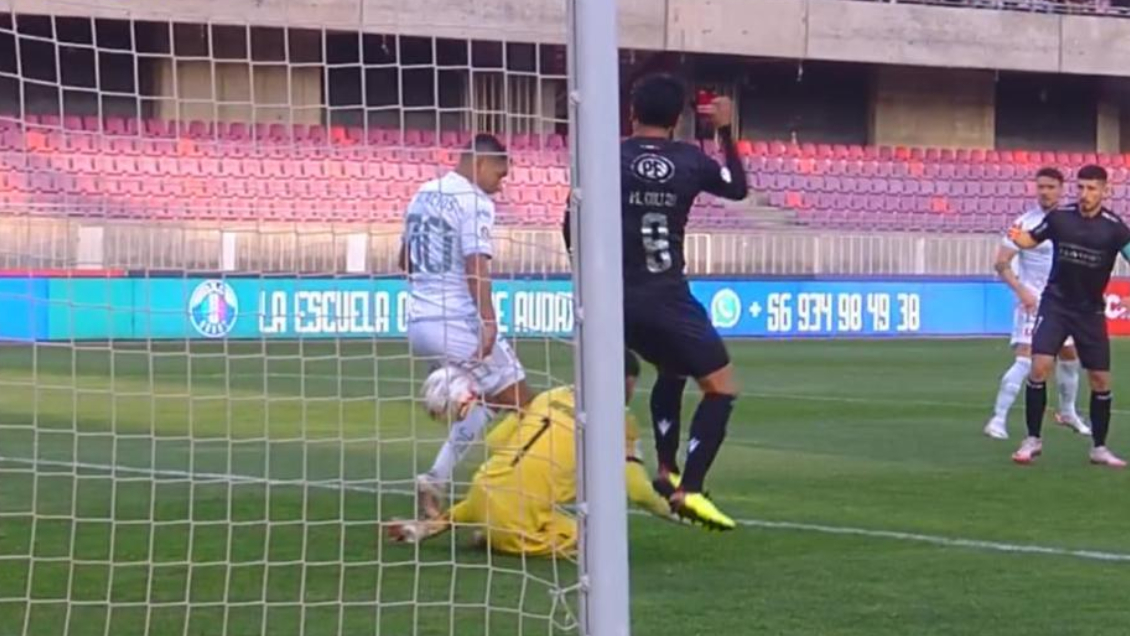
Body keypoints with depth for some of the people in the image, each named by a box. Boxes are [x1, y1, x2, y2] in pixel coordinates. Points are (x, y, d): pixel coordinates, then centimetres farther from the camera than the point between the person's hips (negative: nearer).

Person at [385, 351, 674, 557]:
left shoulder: (552, 396, 15)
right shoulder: (618, 420, 2)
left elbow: (494, 441, 13)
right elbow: (638, 491, -1)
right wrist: (669, 510, 17)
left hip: (483, 491, 7)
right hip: (521, 523, -7)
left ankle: (427, 527, 23)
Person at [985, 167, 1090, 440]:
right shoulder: (1026, 223, -11)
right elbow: (1001, 263, -13)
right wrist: (1021, 290, -24)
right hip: (1033, 303, -6)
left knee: (1070, 356, 16)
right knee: (1025, 359, -17)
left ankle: (1067, 412, 37)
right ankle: (998, 419, -15)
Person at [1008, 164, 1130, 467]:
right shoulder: (1060, 217, -5)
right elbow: (1032, 239, 10)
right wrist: (1019, 237, -13)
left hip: (1091, 311, 0)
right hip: (1056, 303, 0)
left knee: (1101, 379, 3)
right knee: (1039, 367, -14)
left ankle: (1099, 448, 20)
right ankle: (1033, 440, 1)